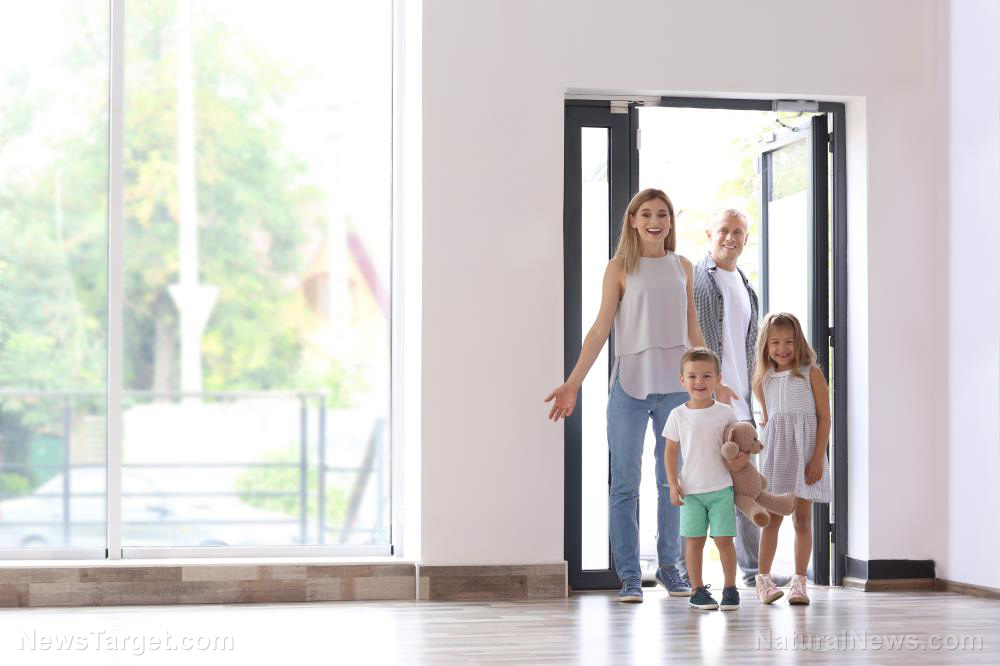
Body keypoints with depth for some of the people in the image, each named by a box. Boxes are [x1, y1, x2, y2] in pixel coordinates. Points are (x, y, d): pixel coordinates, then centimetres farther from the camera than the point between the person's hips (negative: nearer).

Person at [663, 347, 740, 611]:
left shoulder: (725, 413, 1)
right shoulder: (678, 415, 0)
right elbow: (671, 451, 4)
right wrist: (673, 484, -3)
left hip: (721, 488, 0)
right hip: (691, 490, 0)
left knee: (723, 539, -2)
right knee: (694, 539, 2)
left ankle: (730, 589, 8)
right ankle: (697, 590, 10)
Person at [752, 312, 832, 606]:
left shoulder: (811, 374, -3)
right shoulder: (763, 380, 9)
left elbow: (824, 418, -5)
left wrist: (818, 458, -11)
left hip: (805, 453, -2)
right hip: (775, 452, 3)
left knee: (802, 518, 1)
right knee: (772, 517, 2)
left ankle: (799, 581, 7)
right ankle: (763, 578, 7)